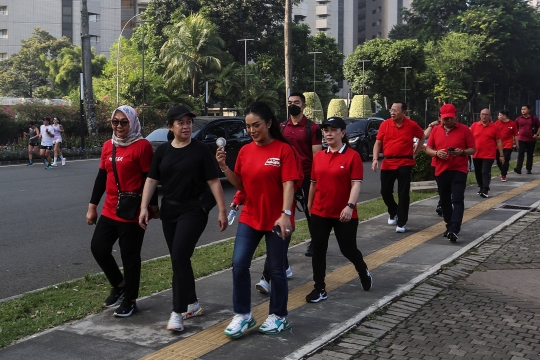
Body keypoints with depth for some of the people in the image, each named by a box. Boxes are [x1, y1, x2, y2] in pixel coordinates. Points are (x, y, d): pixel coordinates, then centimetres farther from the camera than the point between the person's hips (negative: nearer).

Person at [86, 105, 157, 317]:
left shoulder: (142, 146, -12)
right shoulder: (108, 146, 10)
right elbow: (101, 177, 15)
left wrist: (153, 206, -13)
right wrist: (92, 206, 15)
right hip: (109, 211, 7)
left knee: (130, 257, 3)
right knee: (98, 248, 8)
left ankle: (130, 301, 19)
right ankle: (118, 285, 32)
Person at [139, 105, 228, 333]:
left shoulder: (201, 149, -6)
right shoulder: (162, 150, 5)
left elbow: (213, 181, -7)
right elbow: (151, 180, 6)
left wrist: (222, 210, -10)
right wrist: (144, 207, -2)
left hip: (194, 210, -5)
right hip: (169, 211, 5)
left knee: (179, 257, -14)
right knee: (179, 260, 11)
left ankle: (178, 312, -9)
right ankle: (193, 304, 29)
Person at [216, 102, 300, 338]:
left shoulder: (284, 149, -10)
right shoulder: (245, 151, 5)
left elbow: (288, 185, -16)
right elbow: (241, 185, 9)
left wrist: (285, 214, -27)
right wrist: (224, 167, -6)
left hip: (277, 219, -4)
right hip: (250, 217, 5)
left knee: (276, 270, 6)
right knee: (239, 264, -3)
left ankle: (278, 317, 23)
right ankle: (242, 315, 11)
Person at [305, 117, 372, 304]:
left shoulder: (353, 156, -9)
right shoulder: (318, 157, 6)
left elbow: (356, 184, -15)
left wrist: (350, 206, -25)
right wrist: (309, 205, 18)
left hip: (343, 214, -4)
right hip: (320, 212, 4)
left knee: (348, 249, 7)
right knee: (318, 250, 4)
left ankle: (364, 272, 38)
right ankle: (319, 289, 14)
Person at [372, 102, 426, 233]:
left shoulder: (412, 125, -3)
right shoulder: (385, 124, -1)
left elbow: (422, 137, 14)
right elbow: (378, 143, 3)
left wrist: (415, 153, 7)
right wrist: (375, 159, -9)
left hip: (404, 163, -2)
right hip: (387, 163, 3)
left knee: (403, 194, -3)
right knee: (385, 192, 8)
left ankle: (402, 223, 4)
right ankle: (393, 213, 35)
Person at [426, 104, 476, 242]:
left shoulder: (464, 130, -3)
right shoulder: (436, 130, 7)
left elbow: (473, 149, 0)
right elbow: (428, 149, 10)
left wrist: (462, 152, -21)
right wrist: (436, 153, -12)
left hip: (459, 171, -4)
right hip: (441, 171, 4)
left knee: (457, 200, -12)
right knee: (444, 201, 12)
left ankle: (454, 230, -18)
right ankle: (449, 226, 27)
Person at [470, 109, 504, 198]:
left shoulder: (494, 127, -1)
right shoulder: (474, 126, 4)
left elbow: (498, 142, 2)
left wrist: (501, 155, 1)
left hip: (489, 155, -3)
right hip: (476, 155, 3)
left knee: (485, 172, -11)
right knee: (478, 173, 13)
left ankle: (485, 190, -12)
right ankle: (481, 187, 30)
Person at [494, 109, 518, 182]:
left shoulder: (512, 124, -5)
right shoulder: (497, 122, 0)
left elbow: (515, 135, 3)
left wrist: (517, 145, 7)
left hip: (507, 145, -3)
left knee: (505, 160, -7)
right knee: (498, 160, 10)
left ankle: (503, 175, 1)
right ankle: (503, 172, 34)